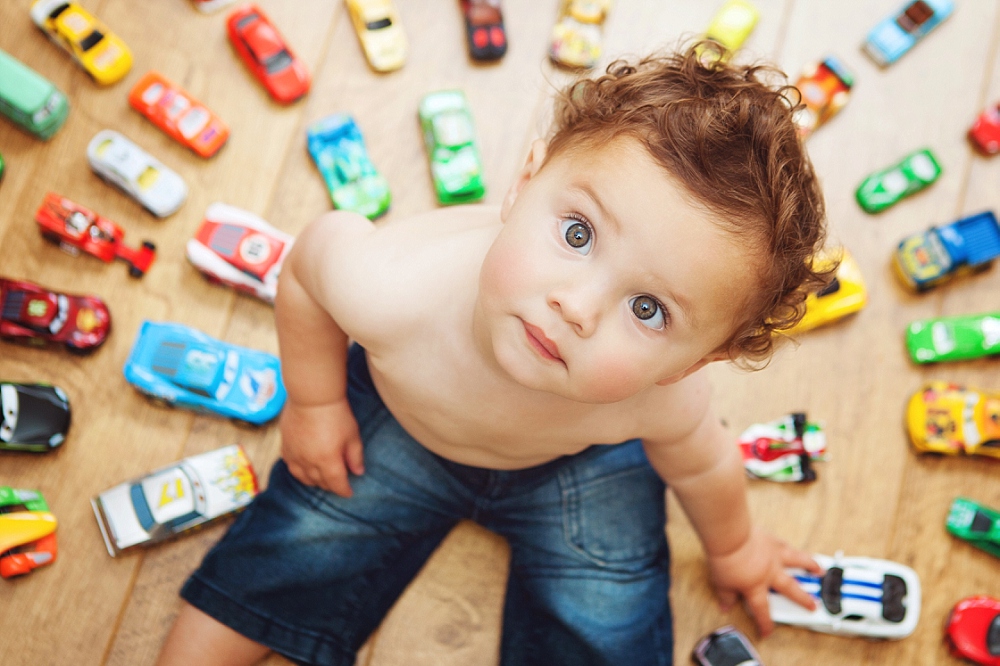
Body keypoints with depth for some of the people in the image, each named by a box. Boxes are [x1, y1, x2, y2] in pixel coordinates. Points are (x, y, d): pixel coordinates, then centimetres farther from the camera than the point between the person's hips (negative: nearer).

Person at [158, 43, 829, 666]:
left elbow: (700, 466, -11)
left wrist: (733, 548, 10)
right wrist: (315, 405, -7)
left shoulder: (664, 400, -37)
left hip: (578, 465, 1)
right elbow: (311, 257, -19)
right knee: (251, 587, 2)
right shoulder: (390, 288, -44)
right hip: (394, 421, 0)